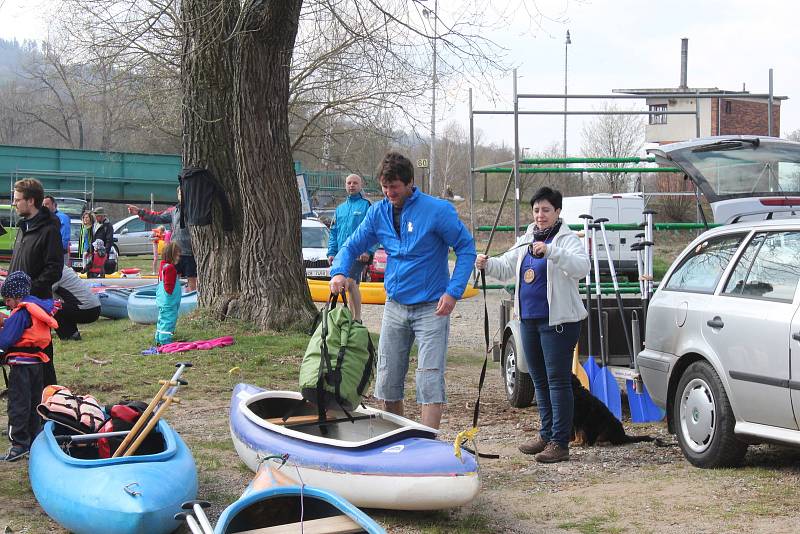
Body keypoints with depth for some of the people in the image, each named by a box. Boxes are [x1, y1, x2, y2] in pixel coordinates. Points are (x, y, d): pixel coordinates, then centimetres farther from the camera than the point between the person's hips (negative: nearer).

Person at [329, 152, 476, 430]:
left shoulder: (437, 210, -11)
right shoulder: (378, 212, 4)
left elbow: (466, 248, -7)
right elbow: (352, 246, 13)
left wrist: (453, 292, -16)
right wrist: (339, 272, -8)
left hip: (431, 309, -5)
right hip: (395, 307, 6)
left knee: (430, 379, -11)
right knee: (388, 380, 10)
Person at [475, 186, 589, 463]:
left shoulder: (567, 240, -8)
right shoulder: (526, 240, 15)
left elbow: (582, 267, -26)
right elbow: (506, 268, 19)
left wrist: (550, 251, -37)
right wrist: (487, 263, -3)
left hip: (558, 321, -8)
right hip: (529, 319, 8)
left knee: (558, 380, -7)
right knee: (540, 379, 15)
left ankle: (560, 443, -6)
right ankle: (547, 434, 26)